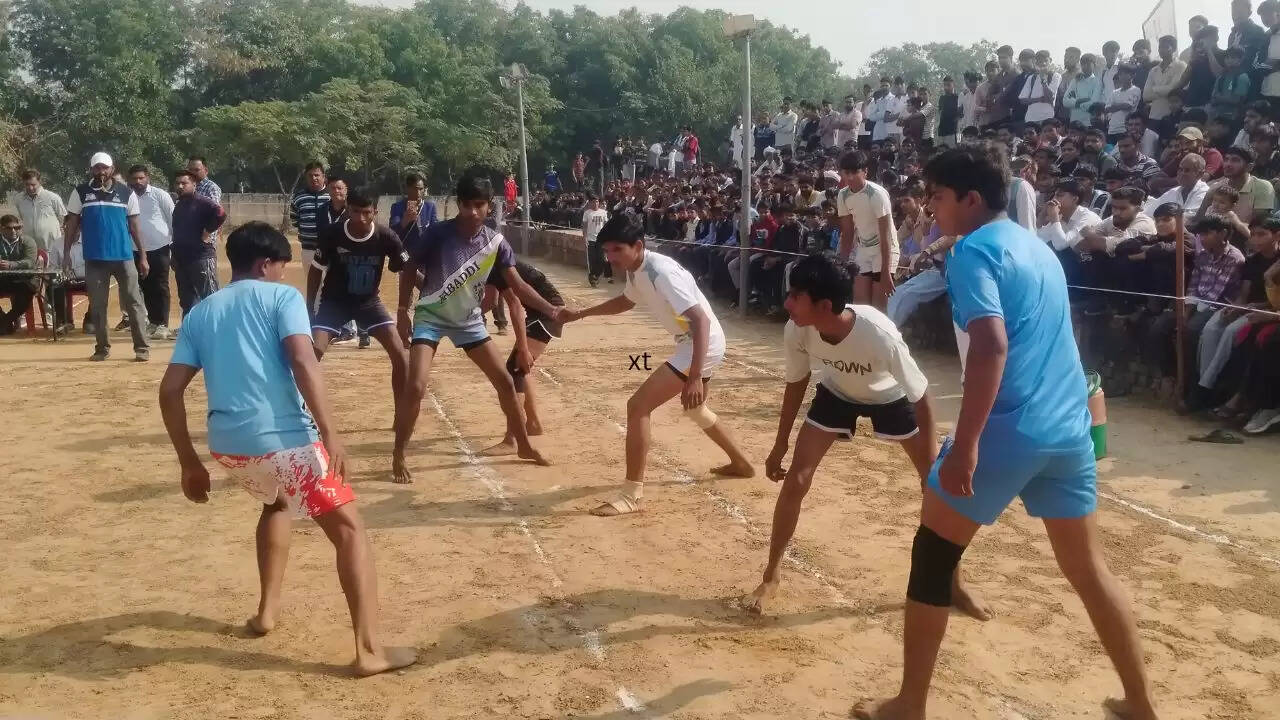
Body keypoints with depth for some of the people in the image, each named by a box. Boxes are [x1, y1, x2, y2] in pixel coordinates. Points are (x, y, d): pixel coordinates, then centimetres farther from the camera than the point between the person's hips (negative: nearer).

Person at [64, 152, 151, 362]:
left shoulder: (126, 193, 3)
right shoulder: (81, 192, 3)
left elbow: (134, 226, 6)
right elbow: (72, 223, 7)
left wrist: (142, 256, 2)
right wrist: (66, 252, 0)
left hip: (124, 256, -1)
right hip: (94, 258, 1)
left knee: (133, 303, -1)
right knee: (97, 306, 6)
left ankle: (142, 347, 3)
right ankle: (102, 347, 15)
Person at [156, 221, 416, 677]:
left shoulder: (200, 313, 19)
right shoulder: (281, 296, 4)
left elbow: (169, 390, 12)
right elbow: (302, 361, -13)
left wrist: (189, 463, 17)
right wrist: (329, 433, -18)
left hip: (227, 444, 6)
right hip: (283, 437, -6)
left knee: (277, 502, 36)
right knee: (348, 528, 2)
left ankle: (267, 610, 35)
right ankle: (369, 649, -7)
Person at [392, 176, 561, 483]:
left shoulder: (496, 241, -11)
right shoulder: (438, 233, -21)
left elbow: (517, 284, -7)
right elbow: (410, 270, -7)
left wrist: (551, 310, -17)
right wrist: (403, 312, -10)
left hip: (469, 319, 4)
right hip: (430, 316, -4)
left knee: (505, 381, 4)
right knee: (415, 386, -19)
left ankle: (524, 446, 22)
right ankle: (398, 456, 0)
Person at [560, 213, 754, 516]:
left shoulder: (661, 272, -26)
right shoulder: (635, 270, 2)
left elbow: (701, 320, -32)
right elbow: (626, 301, 26)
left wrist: (694, 377, -38)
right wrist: (581, 313, 18)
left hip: (703, 345, -11)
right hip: (692, 344, 11)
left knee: (638, 406, -15)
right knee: (694, 408, 31)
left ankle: (632, 494, -9)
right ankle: (741, 464, 50)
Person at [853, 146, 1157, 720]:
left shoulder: (974, 249, -8)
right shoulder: (1035, 245, 17)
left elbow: (991, 346, -22)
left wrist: (964, 444, -25)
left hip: (1010, 429, -8)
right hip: (1069, 426, 8)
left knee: (932, 555, 6)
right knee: (1088, 568, 20)